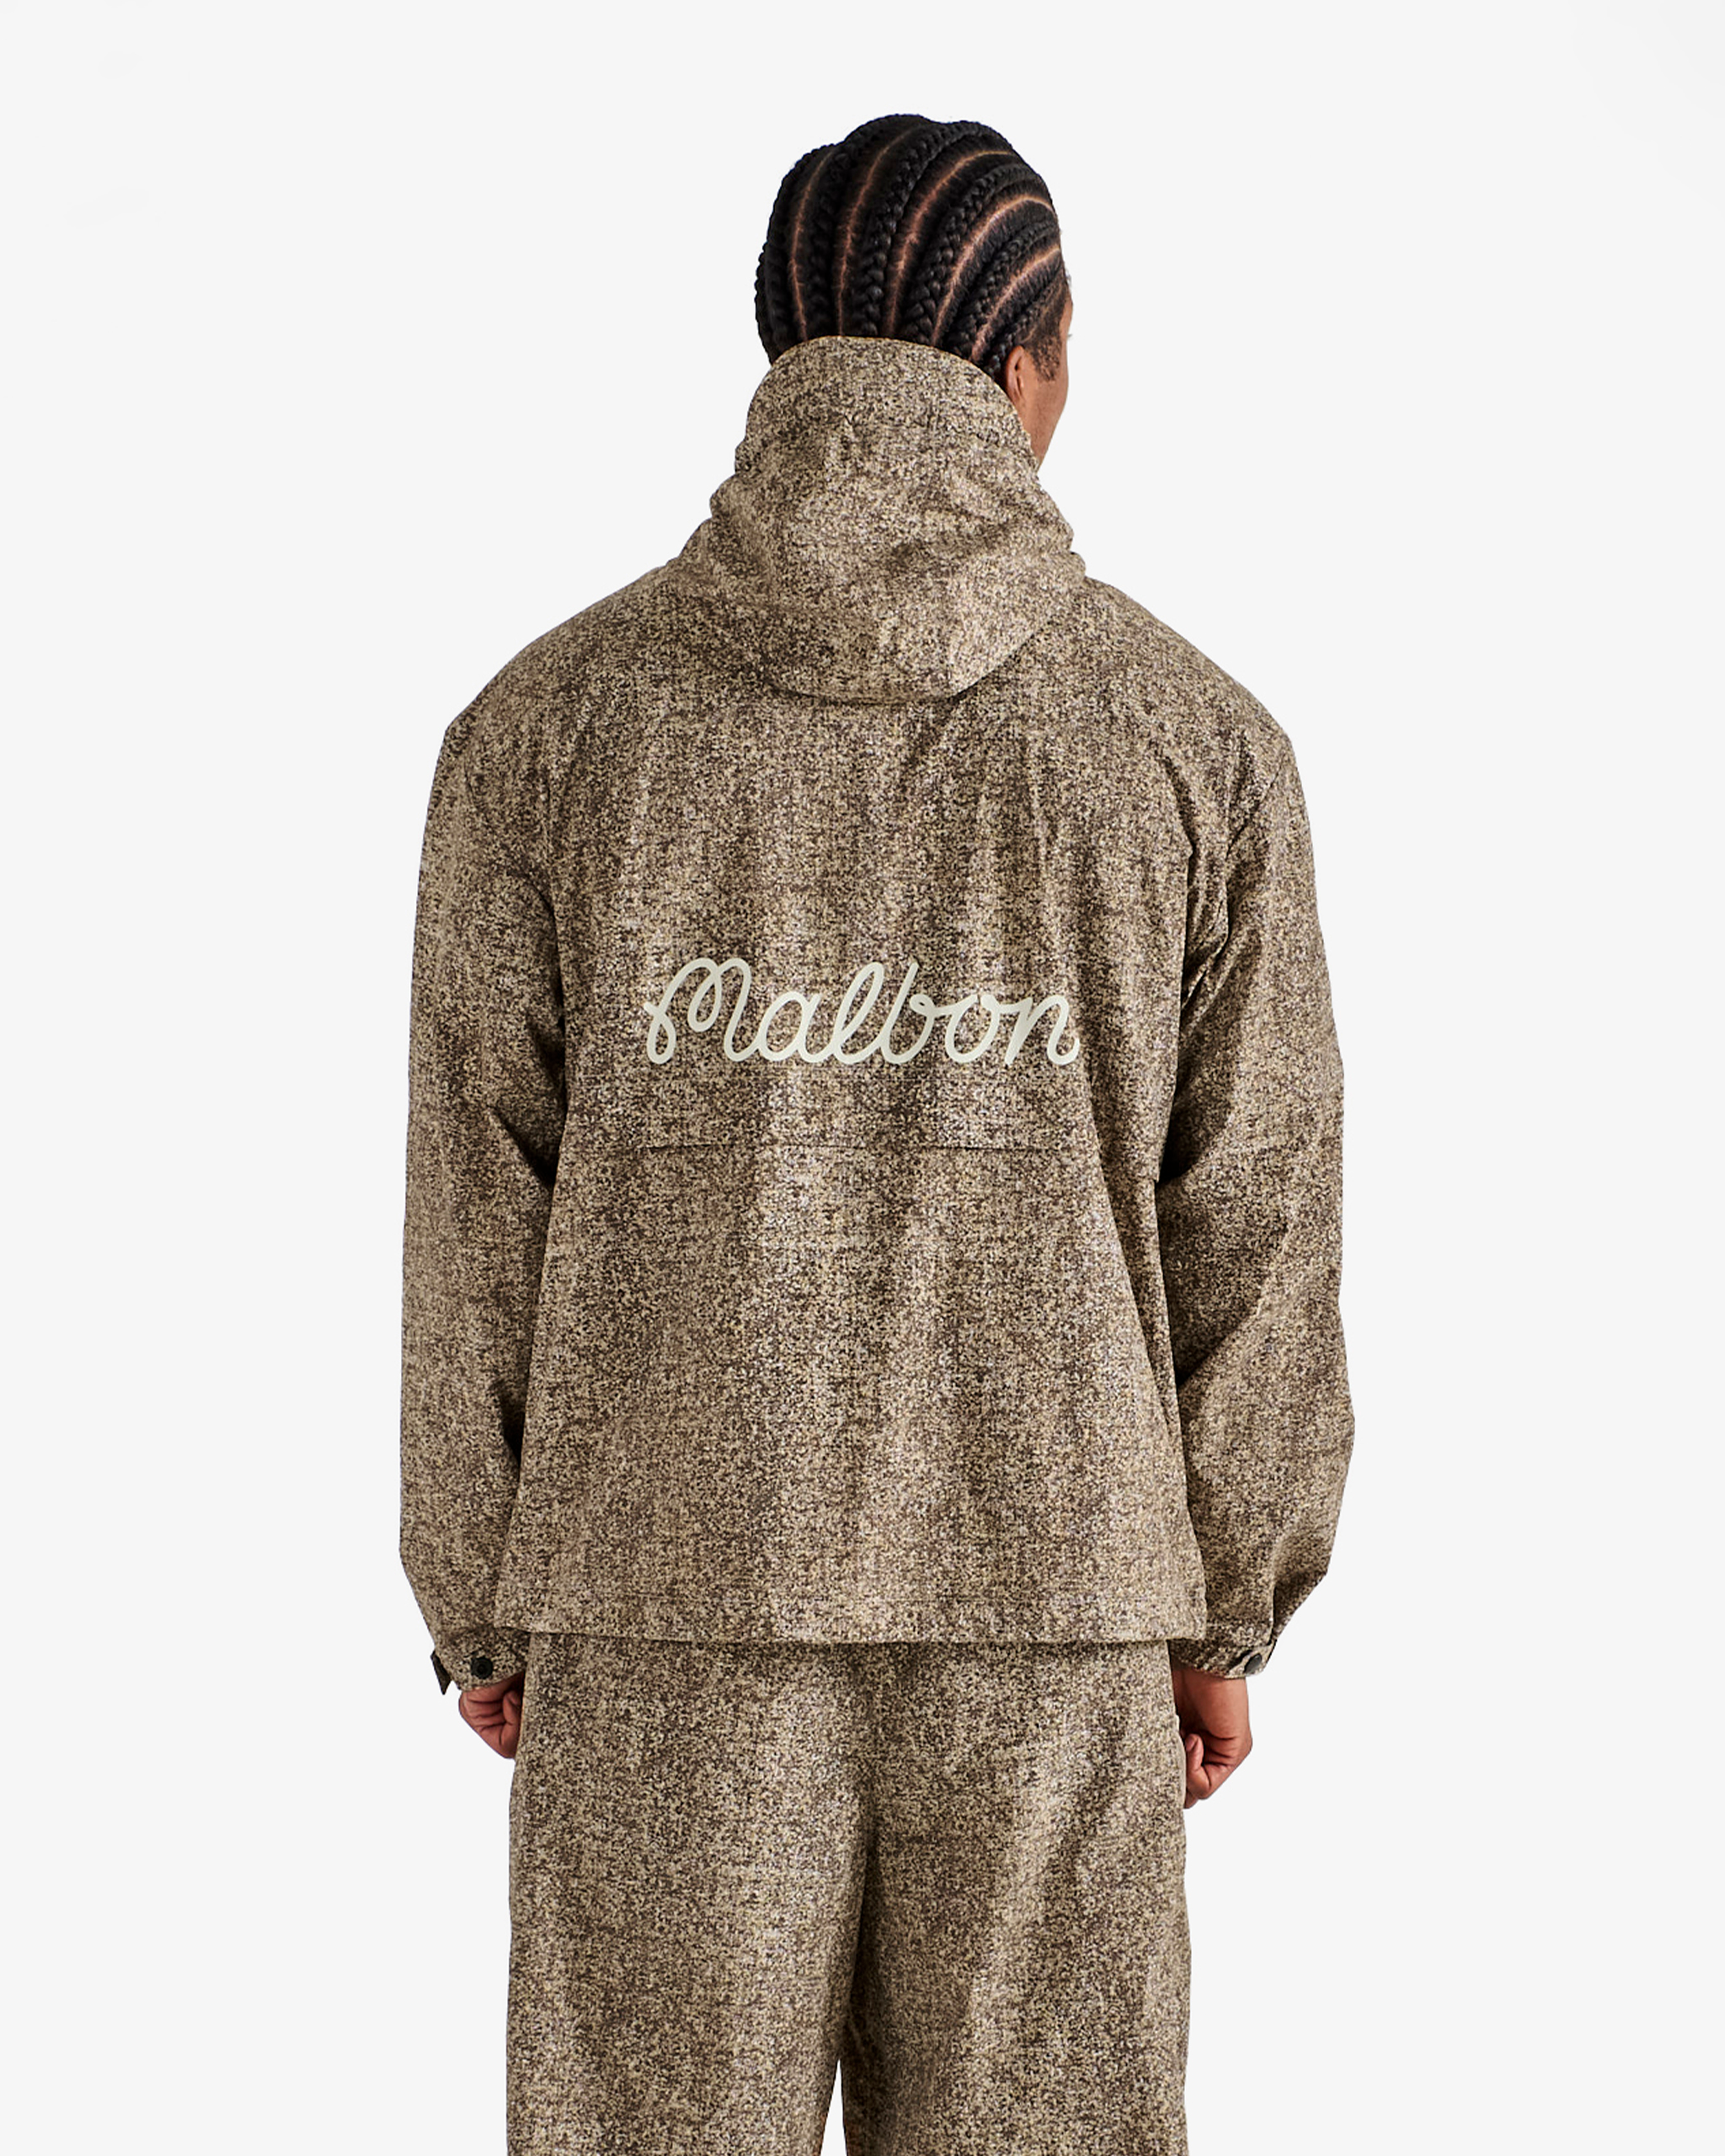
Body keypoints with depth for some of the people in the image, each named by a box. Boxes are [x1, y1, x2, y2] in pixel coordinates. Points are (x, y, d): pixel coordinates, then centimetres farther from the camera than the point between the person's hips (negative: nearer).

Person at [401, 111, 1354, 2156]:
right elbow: (1251, 1218, -1)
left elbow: (478, 1204, -2)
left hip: (674, 1597, 0)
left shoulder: (550, 721, -4)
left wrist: (480, 1599, 8)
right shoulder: (1194, 737, -3)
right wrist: (1227, 1612, 10)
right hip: (1052, 1600, 0)